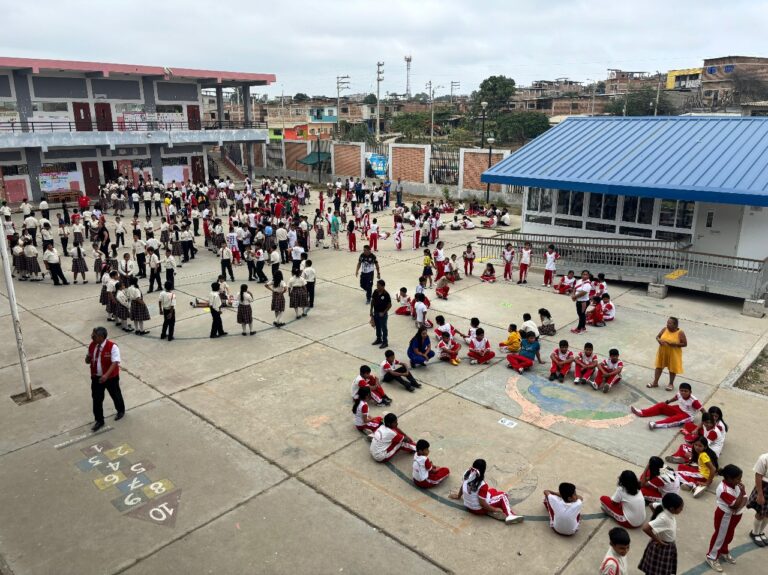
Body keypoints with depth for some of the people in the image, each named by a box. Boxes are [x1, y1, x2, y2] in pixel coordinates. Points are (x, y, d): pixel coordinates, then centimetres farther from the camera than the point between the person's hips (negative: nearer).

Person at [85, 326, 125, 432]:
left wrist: (106, 375, -39)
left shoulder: (112, 346, -24)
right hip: (96, 377, 5)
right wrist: (88, 358, -18)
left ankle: (121, 411, 46)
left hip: (111, 377, -5)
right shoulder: (92, 345, -4)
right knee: (96, 399, 8)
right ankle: (99, 421, 23)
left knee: (115, 395, 18)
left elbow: (115, 363, -28)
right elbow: (88, 361, 8)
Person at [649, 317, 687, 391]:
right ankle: (655, 382, 24)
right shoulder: (664, 329, -5)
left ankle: (671, 384, 28)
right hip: (662, 352, 4)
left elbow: (685, 344, -14)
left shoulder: (680, 333, -17)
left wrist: (675, 344, -26)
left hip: (673, 354, -4)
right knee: (659, 366, 12)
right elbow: (657, 336, 5)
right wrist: (659, 340, -17)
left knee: (672, 368, 10)